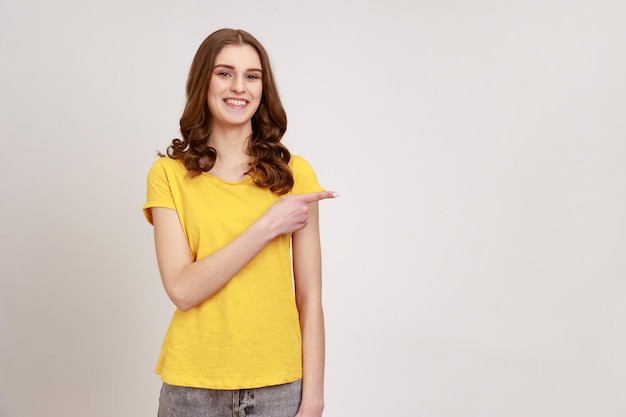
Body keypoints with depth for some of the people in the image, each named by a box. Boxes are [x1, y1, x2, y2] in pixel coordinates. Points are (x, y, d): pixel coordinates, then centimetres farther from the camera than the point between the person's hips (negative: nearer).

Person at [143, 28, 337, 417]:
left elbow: (310, 299, -3)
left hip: (279, 385, 1)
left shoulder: (295, 174, -1)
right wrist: (267, 226, -17)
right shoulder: (169, 174, -3)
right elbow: (183, 290, -13)